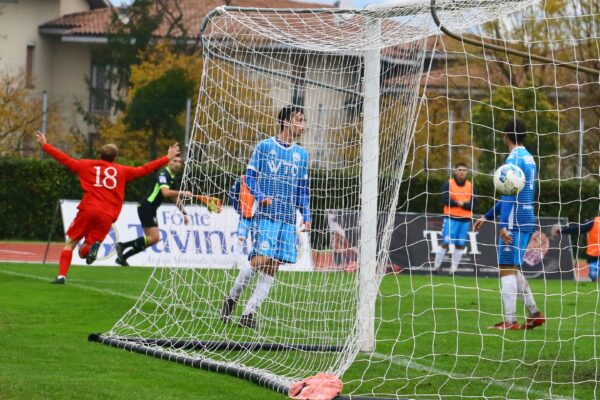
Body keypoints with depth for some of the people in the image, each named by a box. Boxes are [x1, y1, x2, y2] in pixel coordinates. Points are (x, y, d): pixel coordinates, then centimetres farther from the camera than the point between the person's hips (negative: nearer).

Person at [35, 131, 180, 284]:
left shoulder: (87, 165, 16)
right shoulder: (122, 171, 16)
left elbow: (64, 159, 19)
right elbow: (144, 169, 18)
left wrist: (44, 145, 29)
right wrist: (167, 158, 26)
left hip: (88, 210, 0)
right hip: (107, 215, 0)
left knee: (70, 243, 13)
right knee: (83, 252, 9)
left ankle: (62, 275, -3)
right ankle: (93, 247, -27)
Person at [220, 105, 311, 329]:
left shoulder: (301, 154, 14)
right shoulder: (264, 147, 0)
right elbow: (250, 176, 2)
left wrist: (306, 216, 8)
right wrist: (261, 196, -15)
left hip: (288, 219, 5)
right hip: (266, 215, -5)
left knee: (273, 267, -2)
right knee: (259, 260, -15)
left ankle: (249, 313, 3)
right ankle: (231, 299, 6)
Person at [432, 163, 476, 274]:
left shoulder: (470, 186, 9)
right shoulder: (449, 184, 2)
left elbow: (473, 204, 0)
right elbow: (445, 200, -9)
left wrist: (461, 204, -13)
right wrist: (459, 203, -11)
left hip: (465, 219, 3)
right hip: (451, 218, -3)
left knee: (460, 245, 2)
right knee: (445, 242, -9)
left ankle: (453, 269, 9)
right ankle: (436, 266, 0)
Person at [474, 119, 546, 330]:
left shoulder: (514, 158, -10)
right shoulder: (529, 158, 18)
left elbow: (510, 194, -19)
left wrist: (504, 224, -22)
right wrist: (487, 216, 28)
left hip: (515, 223, -9)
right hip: (527, 221, 9)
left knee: (507, 268, -7)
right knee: (513, 269, 17)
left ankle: (510, 321, -11)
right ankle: (534, 313, 15)